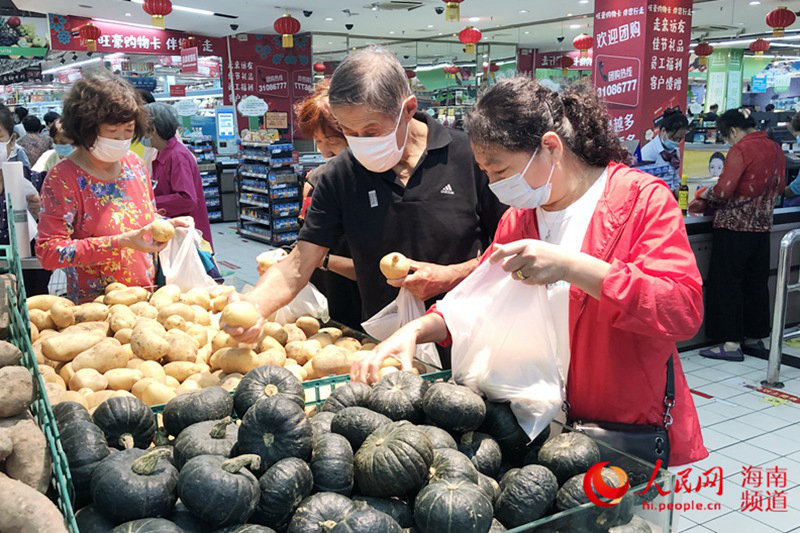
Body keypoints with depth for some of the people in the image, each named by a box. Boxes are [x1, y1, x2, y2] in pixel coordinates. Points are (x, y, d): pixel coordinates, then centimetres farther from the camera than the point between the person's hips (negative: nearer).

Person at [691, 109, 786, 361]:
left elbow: (724, 190, -20)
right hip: (762, 226, 8)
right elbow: (780, 186, 18)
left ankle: (731, 343, 2)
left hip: (734, 226, -8)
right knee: (756, 283, 14)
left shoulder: (740, 149, -14)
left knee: (727, 283, 0)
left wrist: (705, 197, -2)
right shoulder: (775, 148, 9)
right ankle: (755, 338, 23)